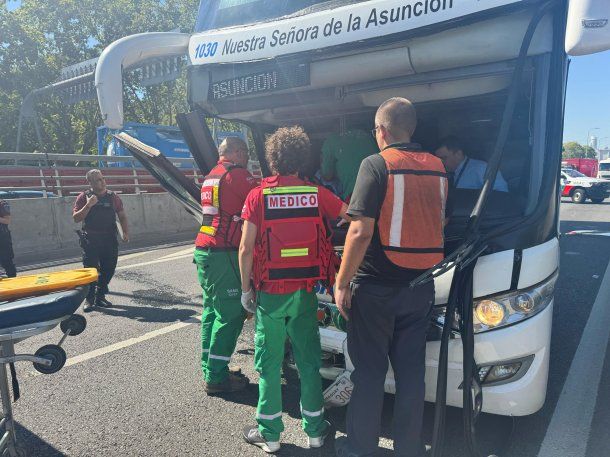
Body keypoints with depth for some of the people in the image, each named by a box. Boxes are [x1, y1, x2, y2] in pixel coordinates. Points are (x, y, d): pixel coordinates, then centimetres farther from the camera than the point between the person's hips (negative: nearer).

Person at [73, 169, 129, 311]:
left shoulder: (112, 196, 8)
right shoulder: (84, 197, 0)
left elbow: (122, 216, 11)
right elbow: (76, 218, -5)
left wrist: (125, 232, -2)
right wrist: (88, 205, -17)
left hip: (110, 239, 3)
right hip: (90, 240, -3)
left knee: (108, 269, 6)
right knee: (91, 269, -5)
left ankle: (100, 297, 20)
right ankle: (89, 299, 4)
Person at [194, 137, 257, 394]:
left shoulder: (210, 177, 19)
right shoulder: (237, 174, -9)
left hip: (204, 251, 10)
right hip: (225, 255, -9)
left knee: (212, 311, 16)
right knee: (230, 315, -2)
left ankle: (210, 369, 25)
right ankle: (216, 377, 4)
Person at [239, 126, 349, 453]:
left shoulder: (258, 196, -7)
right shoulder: (316, 193, -2)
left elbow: (246, 248, -10)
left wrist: (246, 288, 0)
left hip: (270, 293, -2)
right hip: (305, 292, 2)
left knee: (269, 364, 11)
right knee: (308, 361, 14)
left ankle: (269, 433, 23)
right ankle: (315, 429, 27)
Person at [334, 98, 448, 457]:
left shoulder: (376, 165, -12)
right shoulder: (437, 168, 7)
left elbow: (361, 232, -19)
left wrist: (342, 283, -12)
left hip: (376, 288, -5)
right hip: (420, 287, 6)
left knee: (369, 371, 9)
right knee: (411, 370, 15)